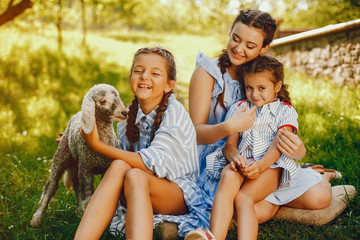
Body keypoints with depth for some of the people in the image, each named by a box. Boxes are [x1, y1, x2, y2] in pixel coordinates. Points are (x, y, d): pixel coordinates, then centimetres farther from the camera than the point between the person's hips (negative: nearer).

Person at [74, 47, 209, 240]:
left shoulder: (174, 113, -12)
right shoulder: (129, 115, 7)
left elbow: (153, 165, -23)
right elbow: (123, 158, 14)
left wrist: (98, 145, -20)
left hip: (181, 195, -4)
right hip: (136, 195, 5)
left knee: (134, 176, -34)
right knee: (118, 167, -27)